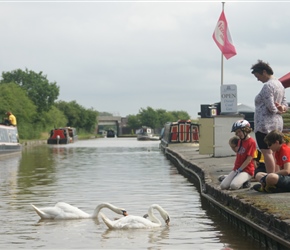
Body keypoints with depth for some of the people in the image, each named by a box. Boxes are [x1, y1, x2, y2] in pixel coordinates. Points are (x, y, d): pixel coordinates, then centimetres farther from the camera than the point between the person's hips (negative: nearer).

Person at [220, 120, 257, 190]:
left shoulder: (251, 142, -12)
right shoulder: (240, 141, 16)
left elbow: (249, 159, -15)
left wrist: (239, 170, -15)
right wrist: (235, 169, 8)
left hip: (247, 170, -8)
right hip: (237, 169, 8)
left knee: (234, 186, -31)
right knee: (223, 186, -11)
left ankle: (244, 182, -2)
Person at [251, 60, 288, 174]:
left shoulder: (267, 86, -13)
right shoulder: (279, 84, 17)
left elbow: (271, 107, -18)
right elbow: (285, 104, 19)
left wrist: (277, 110, 2)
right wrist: (282, 108, -1)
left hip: (266, 123, -10)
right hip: (277, 123, 10)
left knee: (267, 151, -10)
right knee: (273, 152, 11)